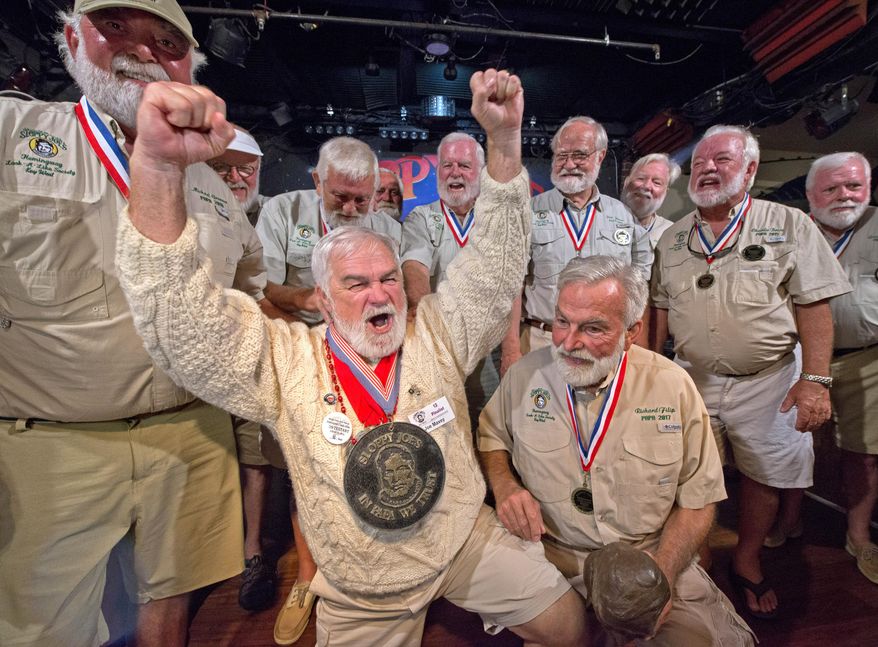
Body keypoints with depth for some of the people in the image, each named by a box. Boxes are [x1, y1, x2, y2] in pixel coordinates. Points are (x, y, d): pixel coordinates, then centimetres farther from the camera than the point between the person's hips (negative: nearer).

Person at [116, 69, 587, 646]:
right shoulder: (284, 363, -15)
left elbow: (495, 263, -15)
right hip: (362, 596, 0)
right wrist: (159, 164, -40)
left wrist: (505, 138, -28)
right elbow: (179, 324, -26)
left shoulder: (436, 333, -9)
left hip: (468, 545, 2)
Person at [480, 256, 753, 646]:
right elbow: (489, 436, 8)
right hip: (552, 565, 1)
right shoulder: (526, 374, -6)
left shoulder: (673, 386, -7)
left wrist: (659, 577, -13)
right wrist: (503, 486, -12)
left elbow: (697, 499, -2)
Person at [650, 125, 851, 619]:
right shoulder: (672, 239, 6)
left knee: (767, 476, 11)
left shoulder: (789, 225, -3)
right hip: (692, 380, 2)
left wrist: (816, 379, -15)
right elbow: (660, 309, 7)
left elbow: (814, 305, -7)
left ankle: (748, 561, 35)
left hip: (769, 380, -1)